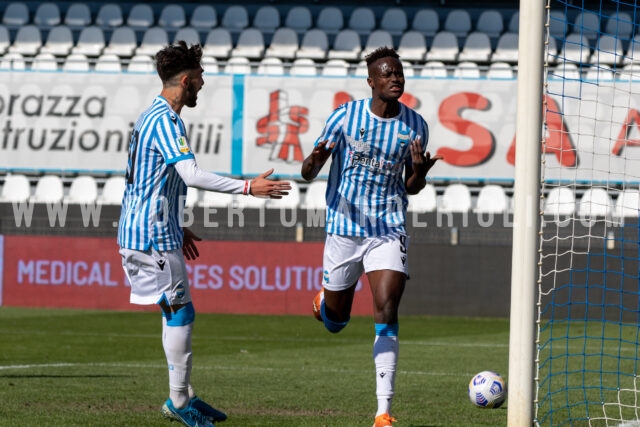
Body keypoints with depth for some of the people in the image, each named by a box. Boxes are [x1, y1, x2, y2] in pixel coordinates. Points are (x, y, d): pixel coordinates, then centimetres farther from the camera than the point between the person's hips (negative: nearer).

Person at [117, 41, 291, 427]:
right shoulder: (166, 121, -17)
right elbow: (192, 175, -28)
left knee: (177, 312, 13)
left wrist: (177, 229, 28)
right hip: (152, 235, -10)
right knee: (181, 311, -5)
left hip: (146, 231, 10)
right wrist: (248, 188, -30)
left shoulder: (154, 117, 16)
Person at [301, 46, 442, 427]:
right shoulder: (345, 116, -7)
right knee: (335, 322, 12)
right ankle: (325, 301, 52)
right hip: (344, 228, 0)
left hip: (389, 230, 0)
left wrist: (419, 173, -14)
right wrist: (314, 162, -29)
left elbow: (411, 188, 10)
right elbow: (309, 173, -4)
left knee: (387, 315, -16)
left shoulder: (415, 125, -1)